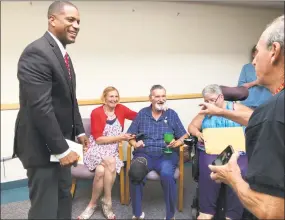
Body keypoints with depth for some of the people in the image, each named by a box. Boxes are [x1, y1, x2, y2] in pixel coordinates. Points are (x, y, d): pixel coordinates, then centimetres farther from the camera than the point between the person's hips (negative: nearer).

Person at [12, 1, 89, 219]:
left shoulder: (63, 55, 11)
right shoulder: (36, 52, -21)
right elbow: (40, 107, -27)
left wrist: (79, 131, 12)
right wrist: (62, 149, -24)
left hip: (60, 142, 10)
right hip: (42, 145, -9)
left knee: (63, 198, 22)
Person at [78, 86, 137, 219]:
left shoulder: (120, 109, 3)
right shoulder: (96, 113, -8)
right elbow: (98, 139, -11)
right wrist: (119, 137, -17)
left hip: (112, 150, 3)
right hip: (96, 149, -3)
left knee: (101, 171, -30)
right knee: (110, 162, -34)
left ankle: (93, 204, -8)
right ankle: (107, 202, -16)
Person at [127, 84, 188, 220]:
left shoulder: (172, 114, 10)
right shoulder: (142, 113, 11)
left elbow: (184, 135, 8)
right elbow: (130, 135, 11)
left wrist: (177, 142, -13)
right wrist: (135, 143, -10)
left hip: (166, 154, 0)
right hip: (144, 154, 1)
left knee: (167, 175, -33)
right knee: (134, 173, -31)